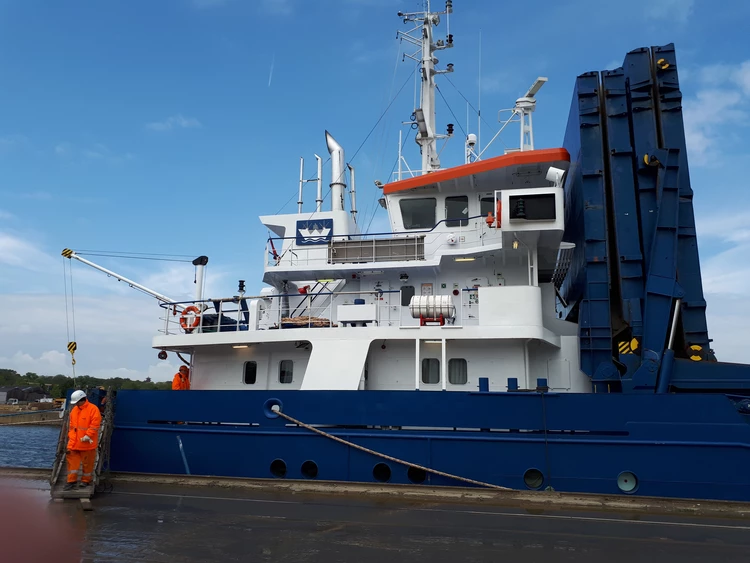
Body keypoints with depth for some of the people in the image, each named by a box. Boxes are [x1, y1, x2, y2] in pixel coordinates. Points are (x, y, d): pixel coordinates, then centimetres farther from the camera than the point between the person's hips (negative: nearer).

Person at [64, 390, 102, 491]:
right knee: (72, 460, 6)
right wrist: (71, 436, 9)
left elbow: (95, 424, -18)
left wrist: (88, 435, -21)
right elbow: (71, 425, 17)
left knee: (87, 462, 6)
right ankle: (71, 481, 14)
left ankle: (86, 480, 20)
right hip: (74, 443, 6)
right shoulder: (74, 410, 9)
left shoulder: (93, 409, -13)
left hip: (87, 443, -6)